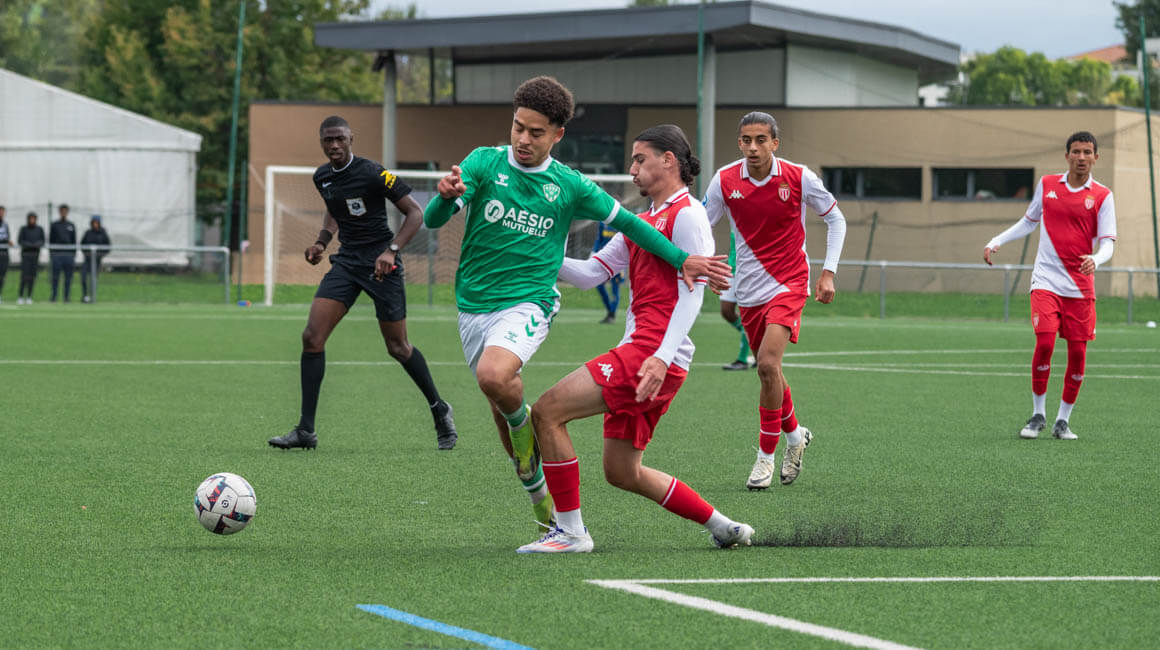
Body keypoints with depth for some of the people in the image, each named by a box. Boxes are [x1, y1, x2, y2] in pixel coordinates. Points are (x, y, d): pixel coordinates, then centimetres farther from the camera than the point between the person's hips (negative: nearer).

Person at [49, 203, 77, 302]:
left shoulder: (71, 226, 13)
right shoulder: (54, 225, 8)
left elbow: (74, 242, 13)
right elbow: (50, 240, 7)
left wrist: (74, 255, 6)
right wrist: (50, 253, -2)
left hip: (68, 254, 2)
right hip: (57, 253, -2)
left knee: (68, 277, 0)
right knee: (55, 276, -5)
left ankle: (66, 297, 5)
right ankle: (54, 297, -3)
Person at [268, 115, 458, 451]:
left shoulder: (372, 174, -15)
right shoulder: (323, 177, 6)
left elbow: (415, 212, -13)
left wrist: (391, 251, -24)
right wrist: (322, 240, 9)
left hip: (380, 263, -6)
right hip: (346, 260, 6)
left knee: (398, 347, 1)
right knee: (312, 337, -9)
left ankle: (440, 410, 25)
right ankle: (306, 430, -7)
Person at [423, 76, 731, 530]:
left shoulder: (569, 186, -1)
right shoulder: (484, 163, -2)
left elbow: (626, 222, 11)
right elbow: (433, 221, -11)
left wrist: (682, 260, 5)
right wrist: (447, 196, -35)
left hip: (527, 303, -3)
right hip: (473, 305, 3)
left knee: (494, 376, -32)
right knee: (499, 408, 10)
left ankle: (524, 423, 1)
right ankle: (539, 495, 31)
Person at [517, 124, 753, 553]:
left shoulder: (686, 214, -6)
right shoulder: (641, 222, 22)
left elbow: (692, 293, -14)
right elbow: (590, 274, 22)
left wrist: (662, 357, -24)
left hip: (652, 354, -10)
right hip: (638, 353, 10)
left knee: (548, 411, -14)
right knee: (622, 472, 12)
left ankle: (570, 531, -9)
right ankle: (723, 527, 20)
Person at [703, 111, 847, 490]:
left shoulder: (798, 178, -10)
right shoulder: (724, 181, -5)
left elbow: (835, 219, 3)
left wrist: (828, 272, -2)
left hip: (789, 284, -4)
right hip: (749, 289, 4)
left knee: (768, 364, -20)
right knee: (767, 370, 11)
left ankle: (766, 454, -8)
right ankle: (794, 434, 39)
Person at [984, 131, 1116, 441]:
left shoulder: (1102, 196, -1)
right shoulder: (1046, 185, 6)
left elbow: (1107, 243, -4)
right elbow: (1028, 222, 22)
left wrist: (1096, 259, -26)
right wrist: (996, 242, 13)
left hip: (1080, 286, 0)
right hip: (1047, 281, 0)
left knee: (1077, 353, -1)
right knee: (1045, 343, -15)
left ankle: (1063, 421, 13)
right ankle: (1038, 415, 1)